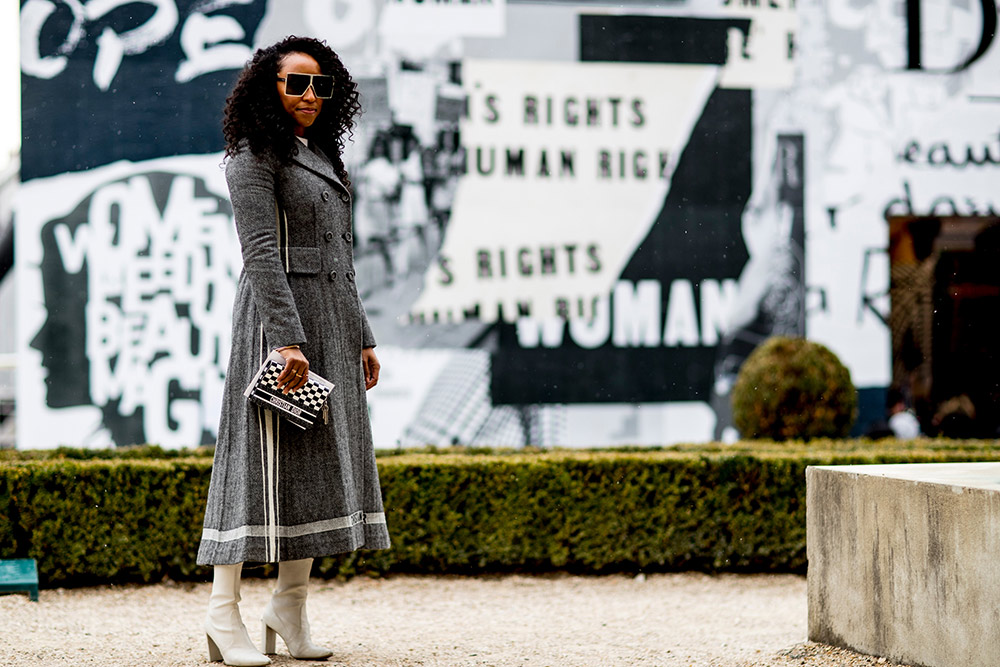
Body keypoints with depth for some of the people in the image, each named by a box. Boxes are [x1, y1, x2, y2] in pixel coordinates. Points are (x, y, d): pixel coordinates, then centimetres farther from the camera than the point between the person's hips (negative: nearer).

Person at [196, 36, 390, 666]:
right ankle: (224, 609, -7)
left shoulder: (321, 157, 19)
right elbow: (261, 253, -17)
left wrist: (361, 336, 18)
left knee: (321, 461, 8)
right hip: (278, 316, -9)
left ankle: (291, 607, 14)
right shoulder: (255, 157, -7)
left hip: (331, 325, 9)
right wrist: (287, 338, -25)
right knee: (267, 457, -10)